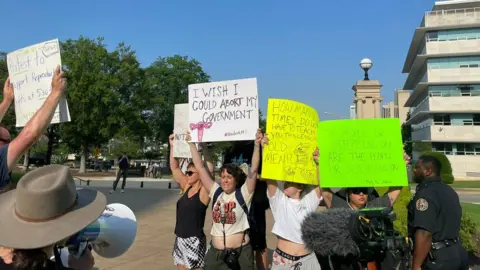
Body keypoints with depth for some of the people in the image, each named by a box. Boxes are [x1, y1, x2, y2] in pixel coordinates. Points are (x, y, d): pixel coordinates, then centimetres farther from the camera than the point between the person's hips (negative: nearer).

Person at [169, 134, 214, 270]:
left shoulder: (204, 191, -11)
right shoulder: (186, 187, 7)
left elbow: (209, 169, -25)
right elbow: (174, 168, 9)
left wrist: (201, 146, -26)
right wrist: (173, 146, 2)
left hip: (194, 240, -7)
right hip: (180, 239, 7)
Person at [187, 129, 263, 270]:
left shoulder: (243, 194, -8)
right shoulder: (216, 192, 2)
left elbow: (253, 170, -19)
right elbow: (200, 168, 2)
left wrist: (257, 144, -28)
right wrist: (191, 143, 2)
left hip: (240, 253, -4)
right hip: (215, 251, 4)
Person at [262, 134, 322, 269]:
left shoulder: (309, 201, 2)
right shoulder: (279, 200, -2)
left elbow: (320, 183, -9)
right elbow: (269, 176, -12)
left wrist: (318, 162, -21)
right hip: (282, 259, 0)